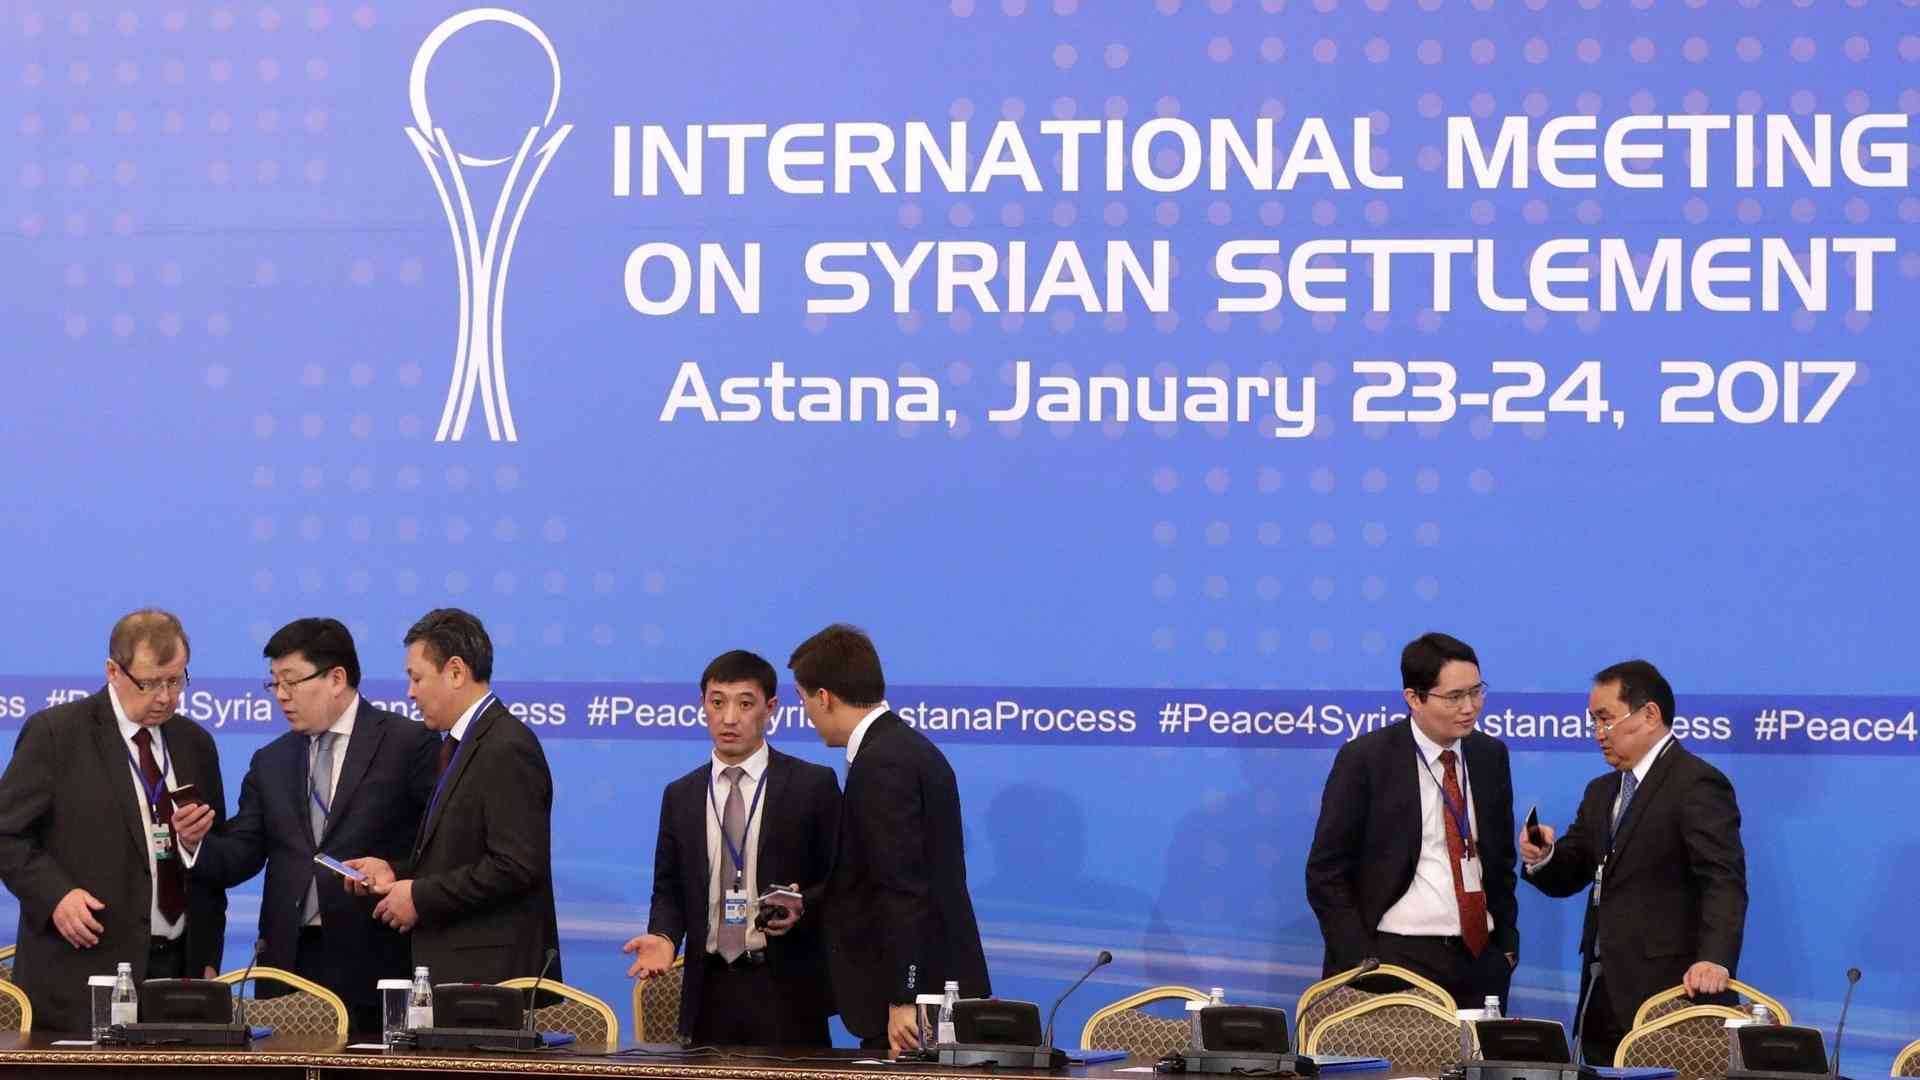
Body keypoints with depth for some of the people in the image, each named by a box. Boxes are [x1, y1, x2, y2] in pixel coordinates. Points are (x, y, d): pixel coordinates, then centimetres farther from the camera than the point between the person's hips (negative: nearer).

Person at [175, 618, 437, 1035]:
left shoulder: (409, 743, 0)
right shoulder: (271, 762, 16)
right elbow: (240, 857, 10)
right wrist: (197, 843, -9)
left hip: (371, 960, -4)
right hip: (288, 961, 5)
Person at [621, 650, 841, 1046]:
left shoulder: (814, 786, 1)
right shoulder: (680, 796, 13)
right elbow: (669, 890, 15)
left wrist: (803, 910, -17)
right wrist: (664, 938, -5)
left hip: (787, 992, -3)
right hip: (711, 993, 3)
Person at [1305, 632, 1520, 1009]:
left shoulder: (1491, 755, 9)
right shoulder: (1365, 760, -6)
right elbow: (1326, 874, -6)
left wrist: (1507, 945, 10)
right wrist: (1360, 963, -11)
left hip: (1480, 959, 4)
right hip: (1397, 959, -4)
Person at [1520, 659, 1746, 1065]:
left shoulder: (1696, 785, -9)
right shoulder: (1601, 792, 19)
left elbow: (1723, 881, -19)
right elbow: (1570, 875, 20)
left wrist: (1714, 960, -34)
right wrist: (1543, 858, -4)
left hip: (1667, 990, -8)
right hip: (1605, 992, 8)